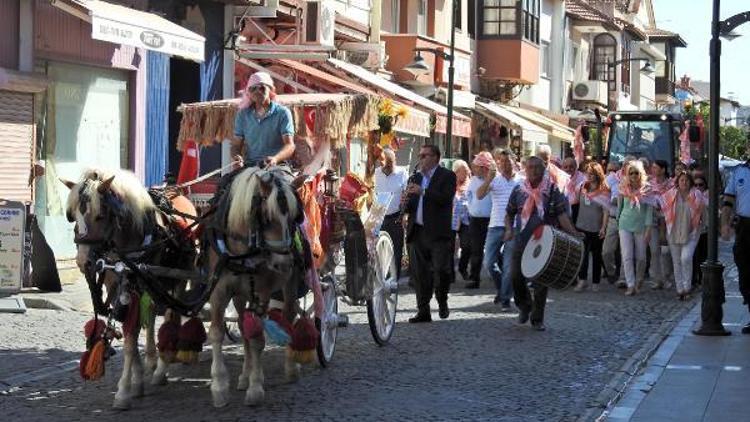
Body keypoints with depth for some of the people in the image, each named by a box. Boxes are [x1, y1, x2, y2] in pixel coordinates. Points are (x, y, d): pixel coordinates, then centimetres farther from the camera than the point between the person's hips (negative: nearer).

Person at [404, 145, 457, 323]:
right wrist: (405, 203, -5)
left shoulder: (447, 176, 1)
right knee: (419, 274, 4)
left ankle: (442, 301, 17)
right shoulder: (414, 178, 18)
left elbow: (446, 198, -15)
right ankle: (423, 311, 10)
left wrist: (423, 192, -20)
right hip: (417, 233, 5)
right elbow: (409, 206, 17)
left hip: (438, 233, -5)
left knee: (441, 269, -7)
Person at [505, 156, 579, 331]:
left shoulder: (552, 190, -2)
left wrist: (573, 233, -22)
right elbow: (509, 214, 16)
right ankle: (524, 306, 26)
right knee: (515, 276, -3)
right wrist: (509, 229, -2)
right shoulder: (519, 190, 5)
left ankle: (537, 318, 15)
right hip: (521, 242, 2)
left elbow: (561, 214, -8)